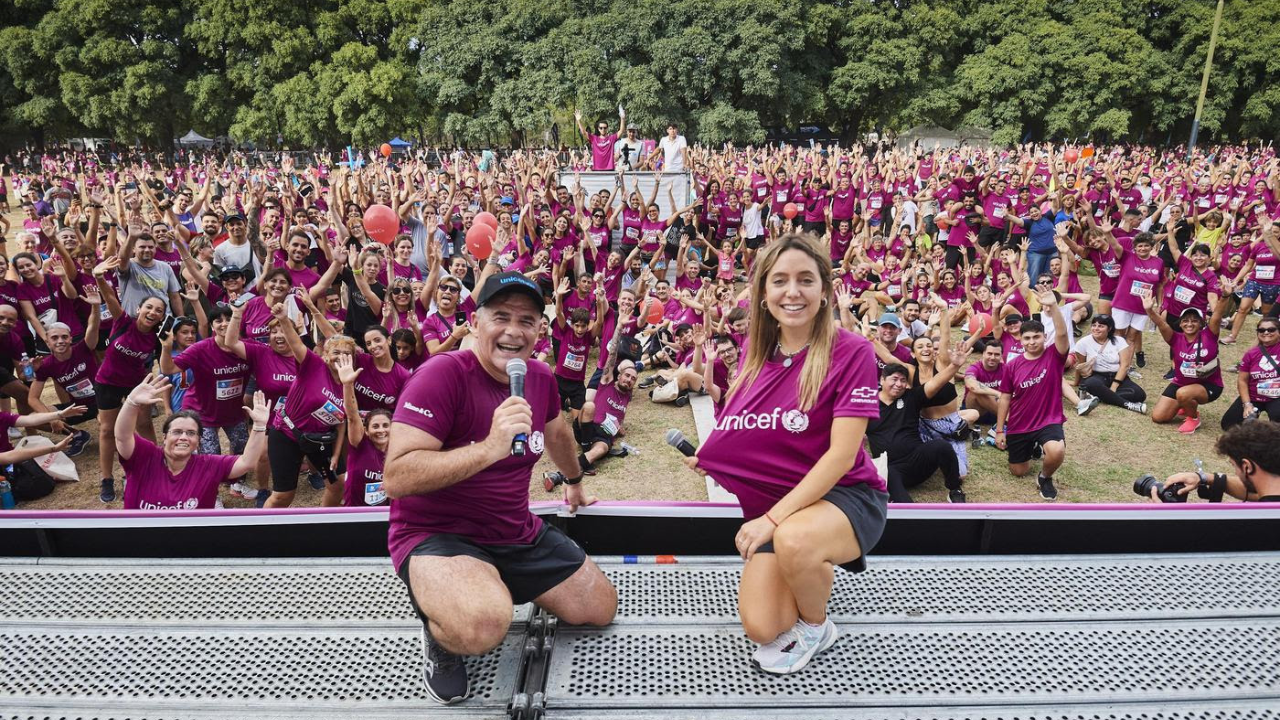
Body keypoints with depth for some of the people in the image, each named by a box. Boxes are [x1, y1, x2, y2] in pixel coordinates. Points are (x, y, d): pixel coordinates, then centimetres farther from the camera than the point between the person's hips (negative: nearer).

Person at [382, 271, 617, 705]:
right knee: (484, 625, -38)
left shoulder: (541, 378, 1)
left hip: (518, 534, 8)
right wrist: (489, 448, -36)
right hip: (437, 534, -7)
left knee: (602, 607, 11)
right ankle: (439, 626, 0)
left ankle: (501, 586, 28)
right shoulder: (442, 375, -22)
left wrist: (574, 483, 40)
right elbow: (395, 479, -29)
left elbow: (557, 433, 25)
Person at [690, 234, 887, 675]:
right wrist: (708, 455, -4)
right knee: (761, 629, -10)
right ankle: (815, 571, 23)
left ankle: (816, 626, -4)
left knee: (793, 541, -38)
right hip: (773, 505, 5)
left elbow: (842, 454, -21)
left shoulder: (851, 352, -16)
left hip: (844, 495, -5)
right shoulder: (757, 349, 2)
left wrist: (774, 517, -25)